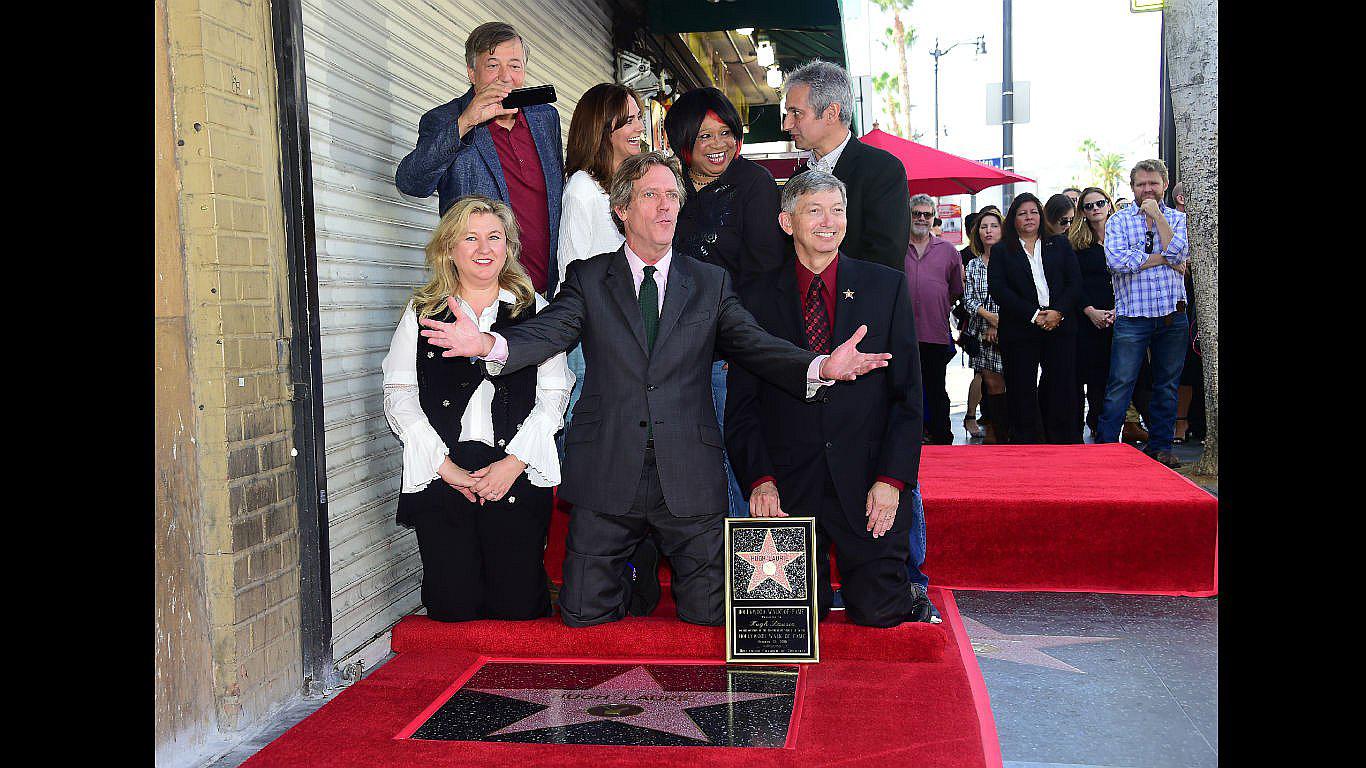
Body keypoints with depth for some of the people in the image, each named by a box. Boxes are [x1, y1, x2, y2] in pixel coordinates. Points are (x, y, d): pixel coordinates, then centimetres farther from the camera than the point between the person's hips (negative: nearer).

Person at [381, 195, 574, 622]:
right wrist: (443, 464, -7)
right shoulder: (422, 312, 10)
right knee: (452, 608, -1)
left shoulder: (534, 310, 9)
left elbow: (553, 396, 4)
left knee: (518, 606, -2)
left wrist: (514, 462, -8)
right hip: (441, 475, 1)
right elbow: (398, 394, 4)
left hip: (518, 474, 0)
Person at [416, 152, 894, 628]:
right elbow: (548, 331, -9)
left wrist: (820, 368, -21)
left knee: (709, 615, 4)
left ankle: (665, 563, 36)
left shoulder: (711, 283, 9)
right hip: (607, 476, 0)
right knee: (584, 615, 5)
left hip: (689, 477, 1)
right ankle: (637, 577, 37)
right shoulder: (587, 278, 6)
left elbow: (753, 346, -1)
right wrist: (489, 344, -32)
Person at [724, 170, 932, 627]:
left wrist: (891, 479, -8)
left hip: (867, 486, 0)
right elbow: (742, 405, 4)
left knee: (877, 611, -3)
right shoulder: (757, 298, 4)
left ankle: (906, 594, 31)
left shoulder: (886, 287, 5)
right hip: (788, 491, 1)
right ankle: (819, 589, 34)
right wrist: (759, 479, -9)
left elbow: (907, 393, 2)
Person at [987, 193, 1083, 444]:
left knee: (1063, 389, -2)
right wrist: (1033, 314, -11)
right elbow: (997, 288, -3)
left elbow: (1075, 282, 7)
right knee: (1022, 392, -1)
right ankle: (1026, 447, 6)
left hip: (1060, 327, 1)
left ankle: (1065, 443, 5)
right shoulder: (1001, 251, 9)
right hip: (1019, 330, -1)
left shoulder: (1060, 245, 16)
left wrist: (1058, 311, -10)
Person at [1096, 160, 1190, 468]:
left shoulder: (1178, 218, 11)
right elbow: (1117, 261, -14)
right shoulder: (1119, 220, 3)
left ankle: (1160, 445, 21)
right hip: (1133, 315, -3)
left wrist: (1157, 216, -8)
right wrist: (1164, 259, -8)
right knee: (1120, 385, -4)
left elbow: (1179, 253, -9)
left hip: (1173, 316, 3)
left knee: (1167, 385, 10)